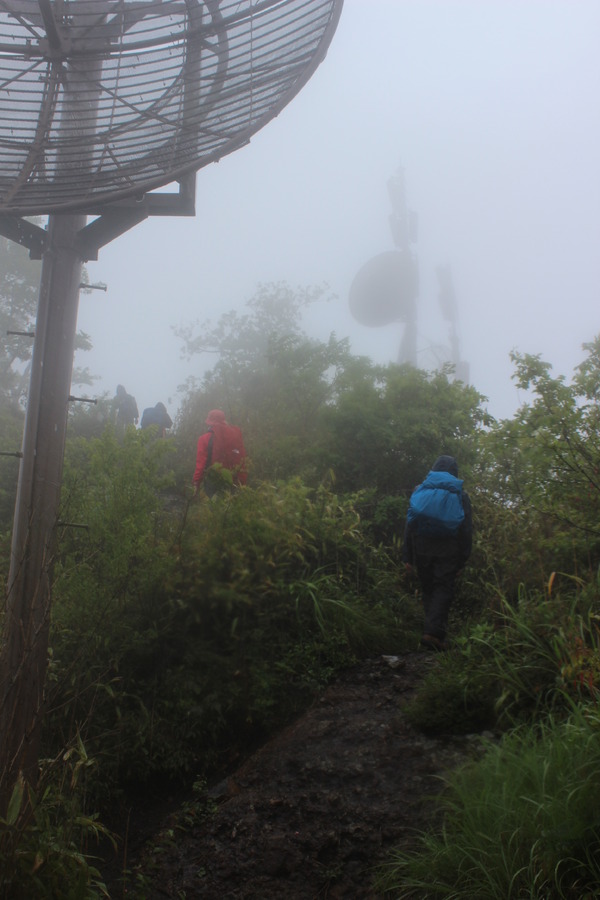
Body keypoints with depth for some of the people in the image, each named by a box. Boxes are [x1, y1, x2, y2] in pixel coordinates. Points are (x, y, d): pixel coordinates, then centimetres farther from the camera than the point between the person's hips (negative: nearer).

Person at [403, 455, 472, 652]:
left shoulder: (419, 491, 7)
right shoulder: (461, 495, 5)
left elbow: (409, 526, 5)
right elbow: (466, 530, 3)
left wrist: (408, 557, 7)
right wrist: (462, 561, 7)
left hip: (422, 551, 2)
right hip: (448, 553, -2)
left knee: (428, 590, 13)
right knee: (443, 591, -1)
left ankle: (434, 630, 13)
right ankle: (433, 632, -16)